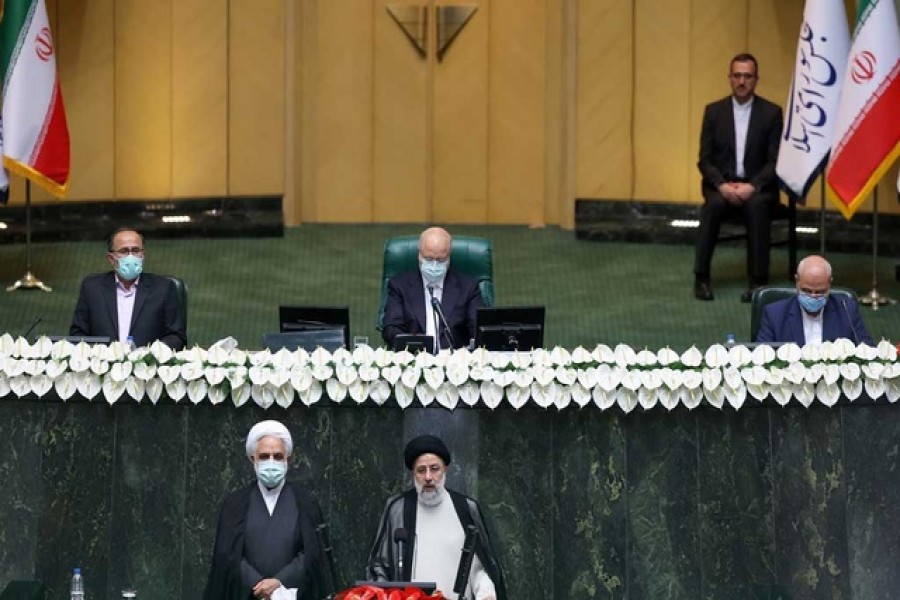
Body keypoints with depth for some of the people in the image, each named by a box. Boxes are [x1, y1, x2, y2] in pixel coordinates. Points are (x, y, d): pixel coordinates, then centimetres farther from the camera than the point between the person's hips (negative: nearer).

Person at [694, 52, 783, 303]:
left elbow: (775, 160, -4)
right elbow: (705, 159, 3)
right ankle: (701, 278, -27)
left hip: (757, 186, -1)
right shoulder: (714, 111, 5)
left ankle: (757, 281, -32)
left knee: (757, 206, -35)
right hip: (721, 184, 1)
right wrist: (722, 185, -16)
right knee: (713, 205, -33)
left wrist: (752, 186, -20)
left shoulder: (771, 112, 1)